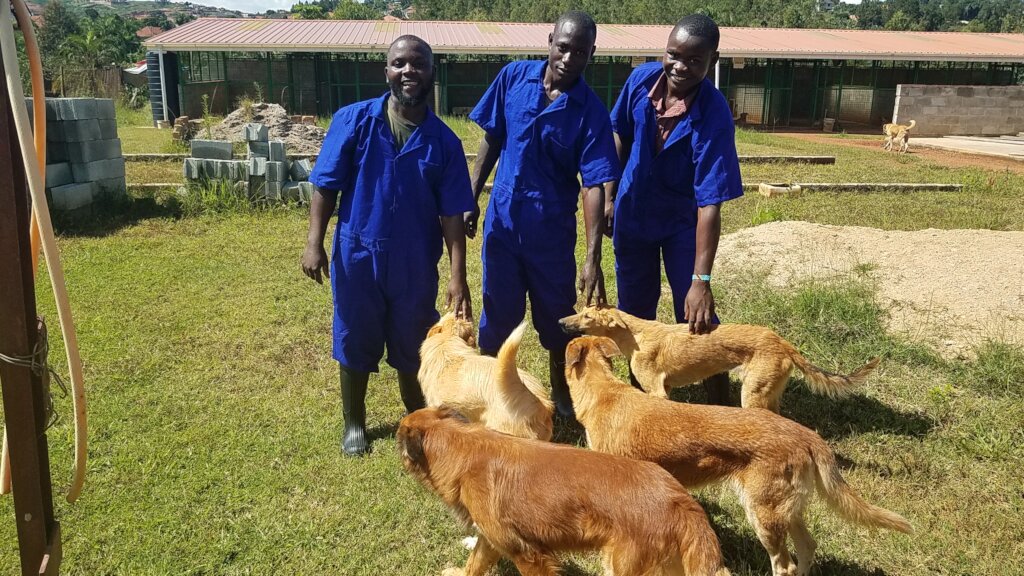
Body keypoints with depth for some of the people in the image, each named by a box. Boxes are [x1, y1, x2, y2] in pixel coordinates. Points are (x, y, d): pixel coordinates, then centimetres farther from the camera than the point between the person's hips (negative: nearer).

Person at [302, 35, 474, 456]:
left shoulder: (443, 141, -5)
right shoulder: (353, 120, -7)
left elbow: (452, 215, -6)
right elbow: (326, 186, -3)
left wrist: (458, 277, -10)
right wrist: (314, 242, -11)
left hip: (415, 264, 1)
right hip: (357, 255, 0)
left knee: (412, 345, 14)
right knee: (355, 342, 14)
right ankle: (354, 423, 35)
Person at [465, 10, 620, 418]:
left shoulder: (591, 111, -12)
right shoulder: (513, 77, -4)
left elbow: (594, 185, -16)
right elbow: (492, 140, 6)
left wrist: (593, 257, -23)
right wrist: (471, 198, 5)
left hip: (552, 229, -2)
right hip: (502, 220, 2)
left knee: (557, 315, 12)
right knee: (497, 312, 13)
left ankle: (561, 393, 34)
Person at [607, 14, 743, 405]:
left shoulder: (714, 115, -28)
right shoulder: (642, 79, -15)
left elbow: (709, 202, -31)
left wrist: (701, 280, -34)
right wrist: (610, 196, 6)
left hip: (683, 221, -4)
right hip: (632, 214, 4)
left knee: (696, 317, -5)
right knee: (634, 312, 15)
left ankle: (721, 408, 12)